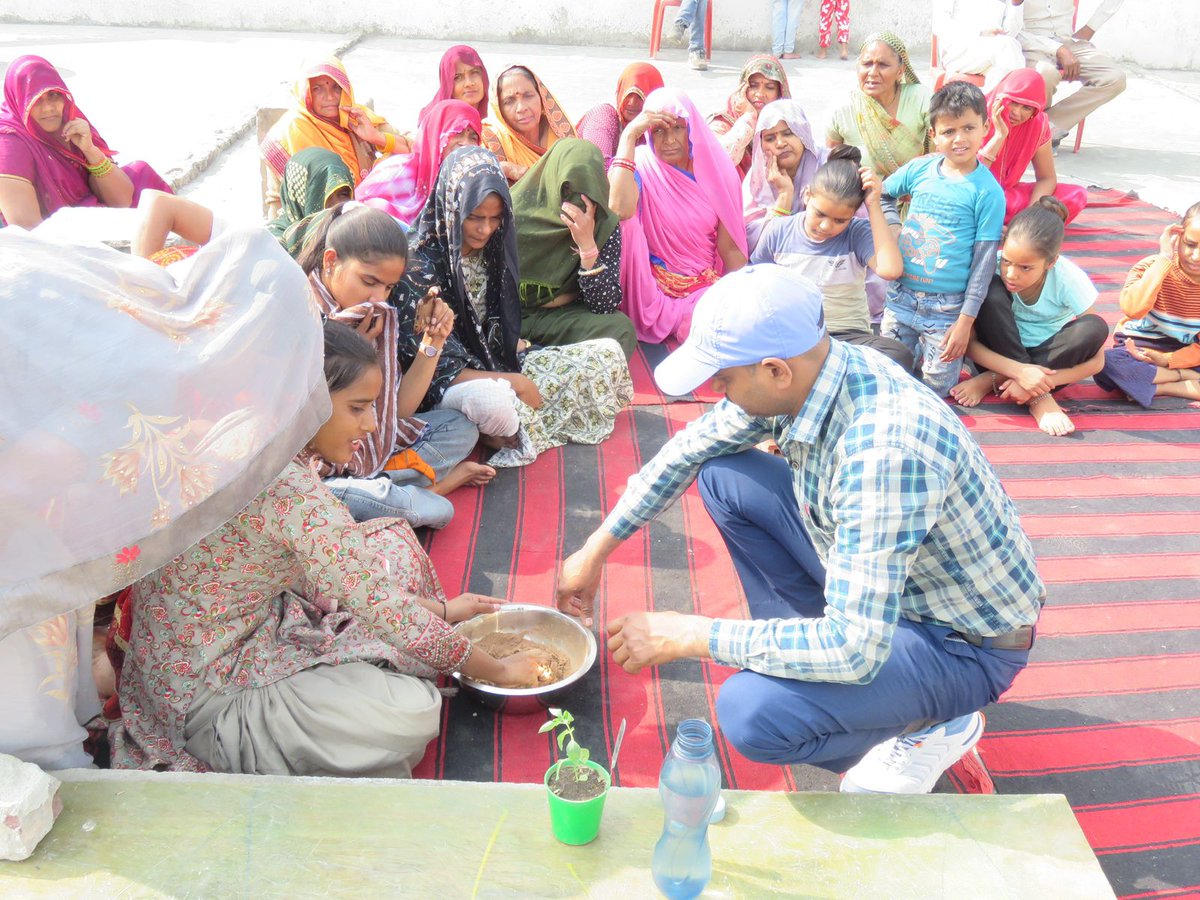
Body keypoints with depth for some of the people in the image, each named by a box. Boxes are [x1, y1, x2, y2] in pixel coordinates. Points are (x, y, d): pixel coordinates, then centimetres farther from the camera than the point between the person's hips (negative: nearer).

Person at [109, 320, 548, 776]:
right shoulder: (288, 490, -30)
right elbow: (390, 617, -25)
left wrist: (440, 609, 7)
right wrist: (497, 670, -12)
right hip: (206, 699, -9)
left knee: (390, 542, 5)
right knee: (414, 713, -23)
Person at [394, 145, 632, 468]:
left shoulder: (491, 251, 3)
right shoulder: (419, 265, -18)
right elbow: (430, 365, -19)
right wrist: (512, 382, -21)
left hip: (501, 364, 8)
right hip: (451, 383, -7)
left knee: (610, 352, -1)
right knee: (493, 401, -44)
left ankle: (512, 428, -5)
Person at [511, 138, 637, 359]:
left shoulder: (605, 226, -8)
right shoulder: (516, 211, -12)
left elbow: (605, 307, -14)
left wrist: (587, 245, -26)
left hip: (566, 318, 1)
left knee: (620, 328, -27)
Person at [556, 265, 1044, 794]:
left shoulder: (883, 452, -38)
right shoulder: (797, 373, -12)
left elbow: (854, 650, -37)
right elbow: (688, 449, 4)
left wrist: (688, 636, -28)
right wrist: (596, 550, 9)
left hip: (964, 642, -7)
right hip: (875, 576, 8)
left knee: (751, 714, -29)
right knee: (721, 475, 1)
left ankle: (930, 728, 0)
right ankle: (804, 649, 10)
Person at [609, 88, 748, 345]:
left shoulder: (714, 170, 4)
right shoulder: (640, 167, -6)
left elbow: (730, 247, 6)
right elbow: (619, 210, -31)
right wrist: (629, 136, -25)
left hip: (708, 283, 2)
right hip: (656, 289, -2)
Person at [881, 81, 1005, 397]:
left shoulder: (988, 191, -11)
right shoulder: (919, 169, -1)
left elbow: (984, 261, -10)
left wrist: (966, 321, -12)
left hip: (946, 307, -3)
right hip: (901, 296, 3)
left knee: (935, 389, 4)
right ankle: (918, 348, 37)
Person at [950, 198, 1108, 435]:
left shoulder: (1069, 279, -20)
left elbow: (1095, 360, -16)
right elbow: (968, 342, -18)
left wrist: (1041, 380, -30)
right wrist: (1019, 371, -33)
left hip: (1048, 362, 1)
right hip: (1002, 357, -1)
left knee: (1095, 328, -29)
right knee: (992, 292, -27)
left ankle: (993, 381, -19)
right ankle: (1038, 398, -24)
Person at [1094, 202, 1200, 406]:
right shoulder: (1152, 267, -11)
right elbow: (1133, 309, -36)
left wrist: (1167, 360, -23)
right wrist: (1164, 259, -31)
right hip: (1140, 349, -1)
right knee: (1107, 363, -37)